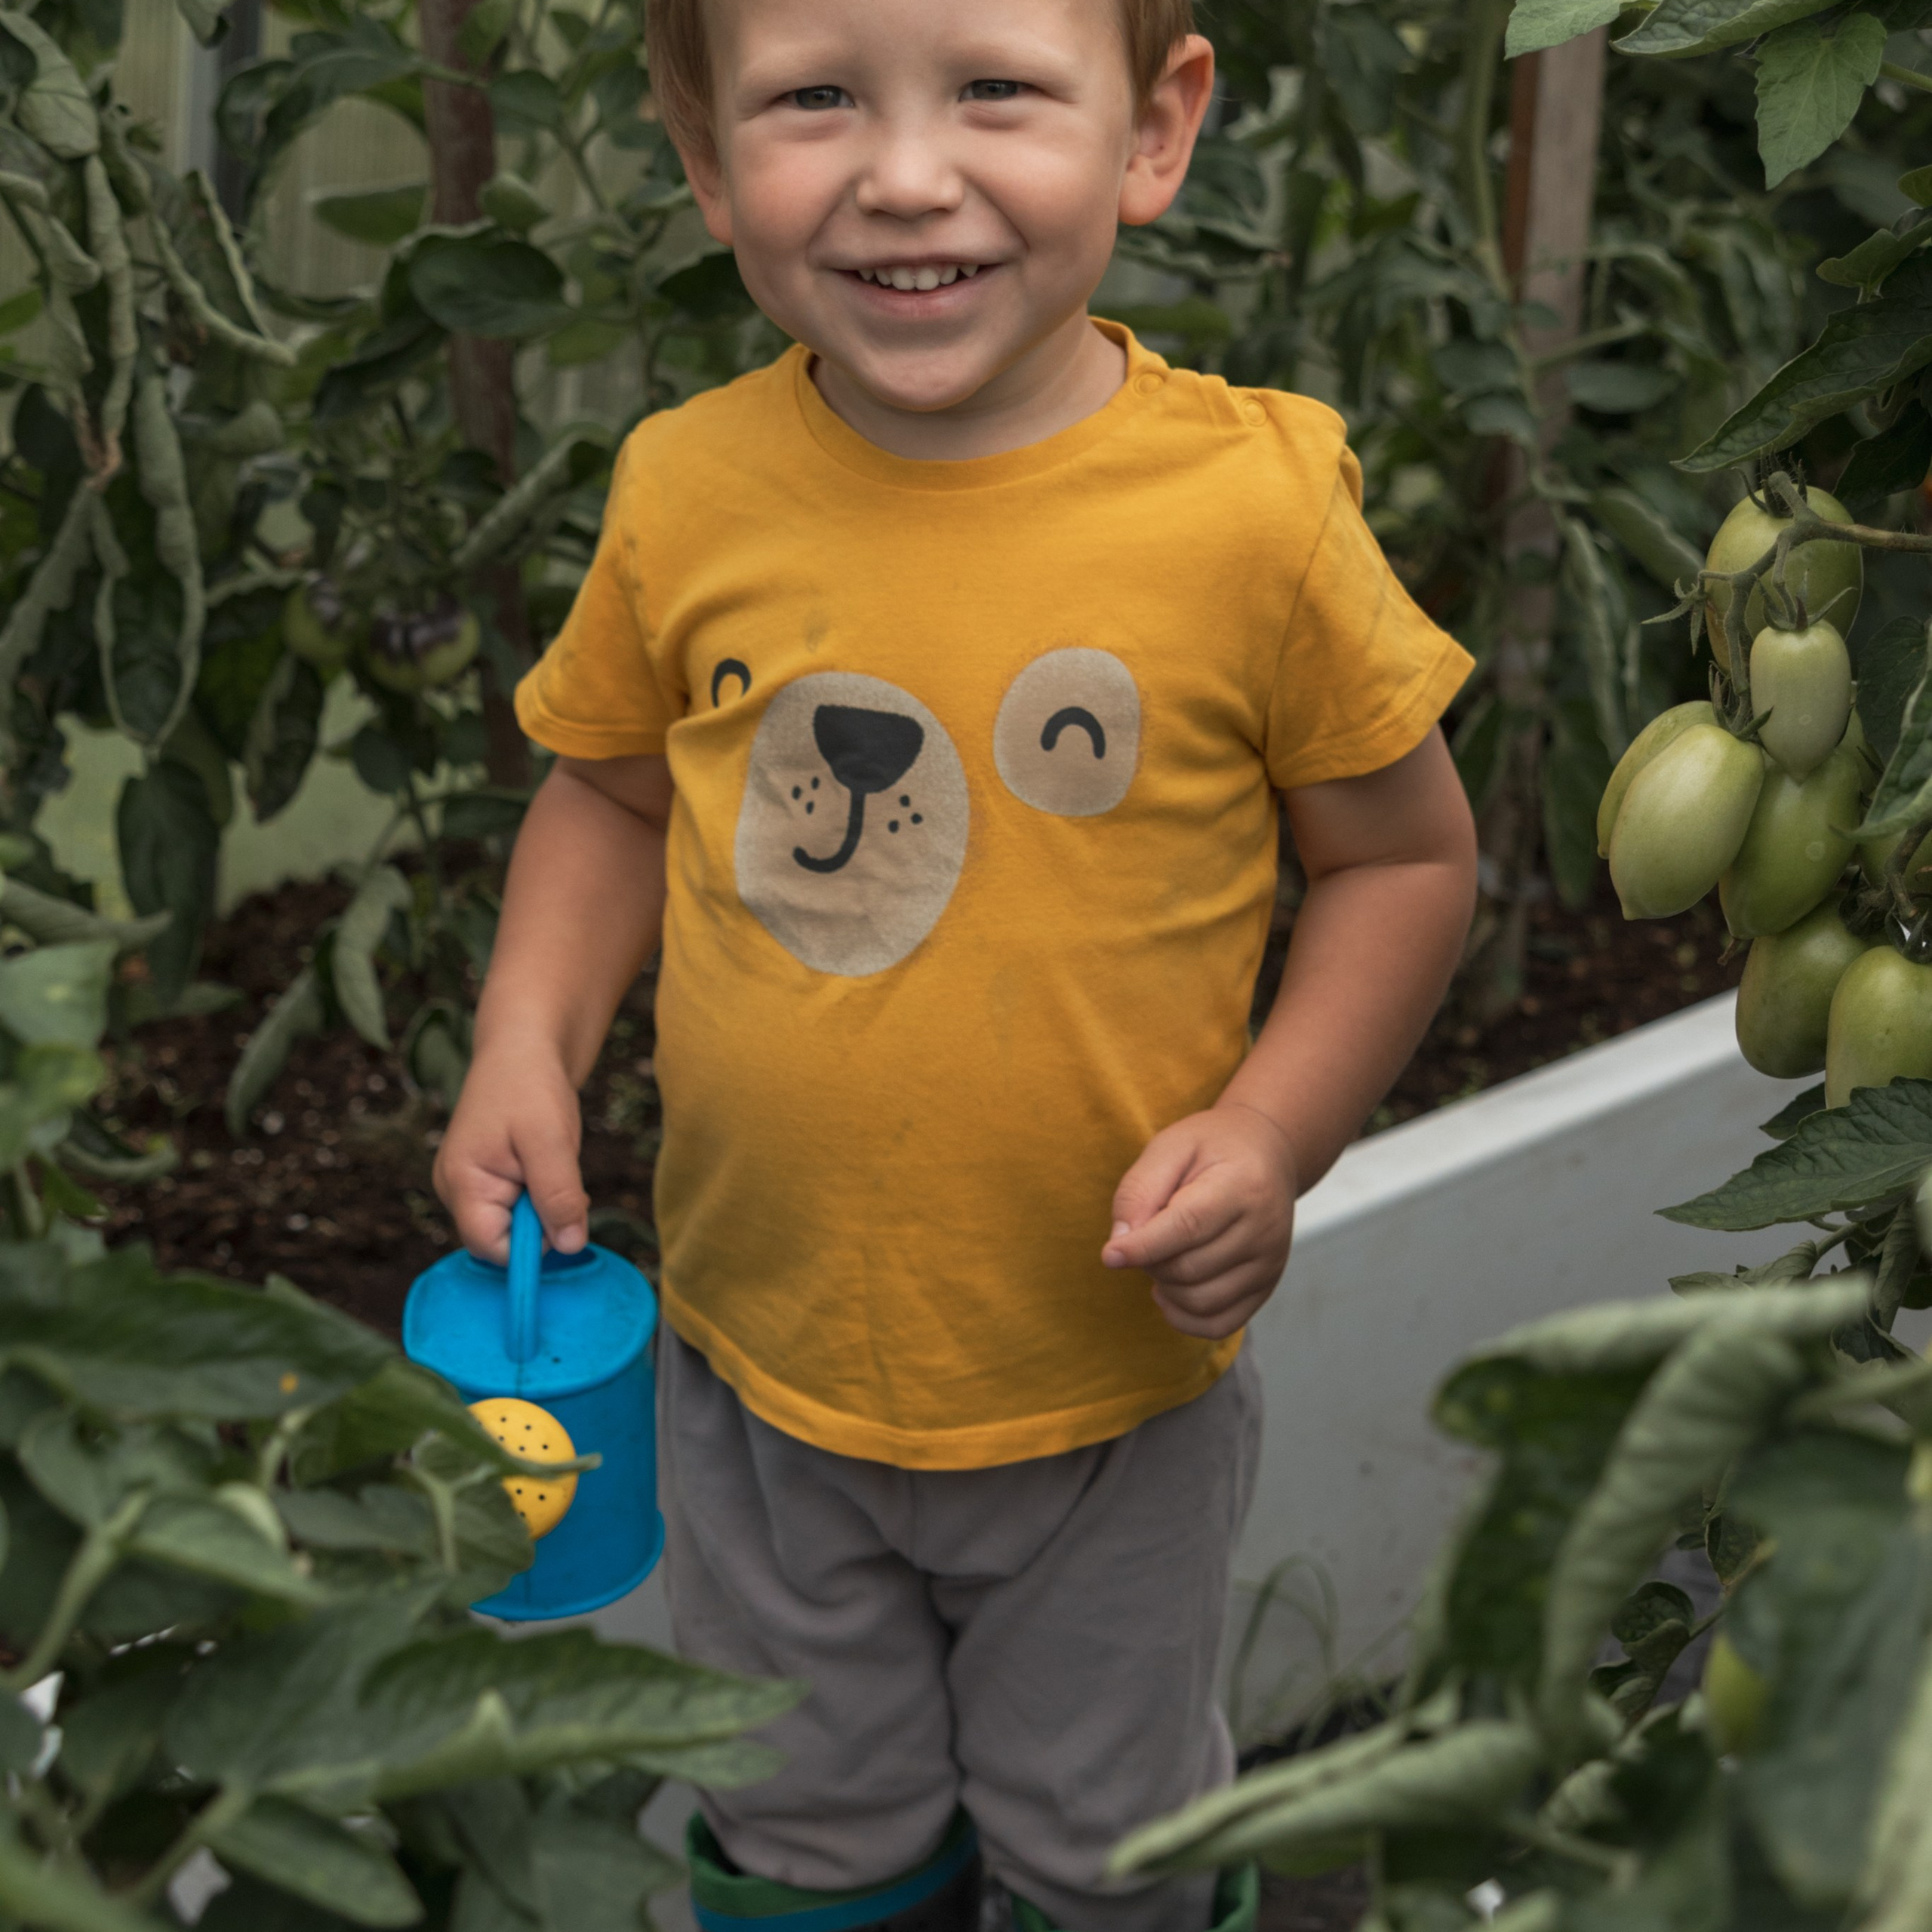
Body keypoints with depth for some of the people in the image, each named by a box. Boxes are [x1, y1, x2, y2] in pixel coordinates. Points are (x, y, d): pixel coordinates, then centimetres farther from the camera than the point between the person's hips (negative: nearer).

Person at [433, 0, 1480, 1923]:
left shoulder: (1253, 510, -19)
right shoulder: (684, 489, -11)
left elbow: (1405, 852, -6)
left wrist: (1272, 1131, -19)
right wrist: (528, 1040, -9)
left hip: (1107, 1391, -2)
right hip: (756, 1368, 2)